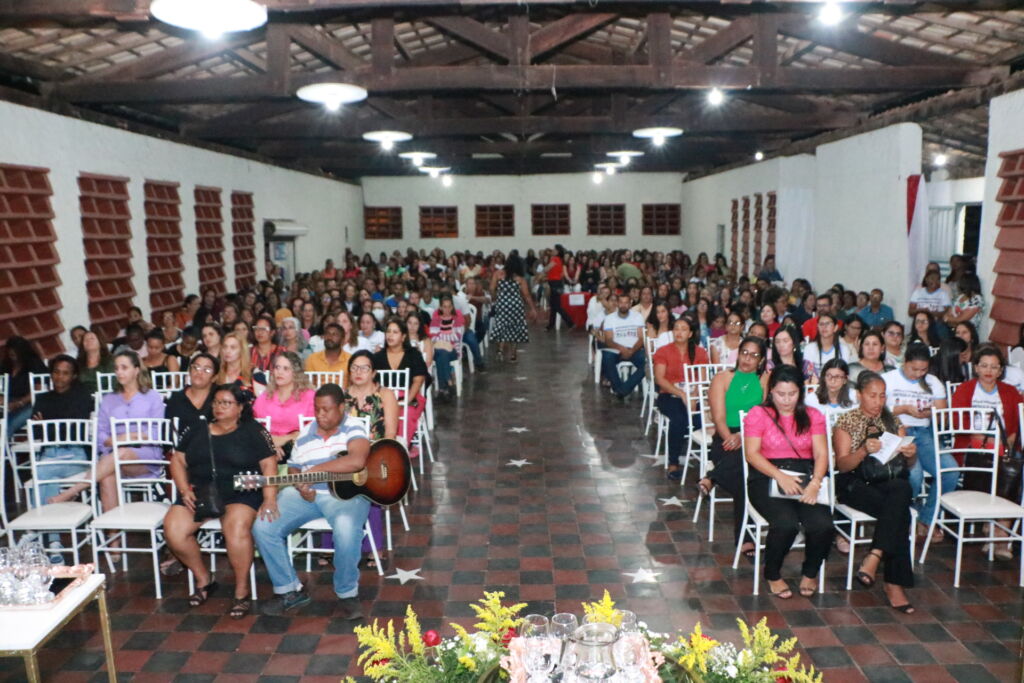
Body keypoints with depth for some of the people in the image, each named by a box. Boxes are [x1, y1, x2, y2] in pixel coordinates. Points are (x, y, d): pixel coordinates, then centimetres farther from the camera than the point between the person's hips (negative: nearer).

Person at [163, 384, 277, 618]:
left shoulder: (253, 431, 3)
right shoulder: (197, 429, 15)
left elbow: (269, 465, -4)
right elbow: (177, 460, 14)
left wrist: (270, 500, -15)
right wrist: (185, 490, -3)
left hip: (241, 493, -4)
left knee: (237, 528, -35)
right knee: (173, 529, -22)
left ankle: (242, 591, -14)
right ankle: (203, 579, 4)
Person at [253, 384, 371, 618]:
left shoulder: (353, 428, -3)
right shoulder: (305, 435, 13)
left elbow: (357, 461, -23)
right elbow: (293, 473, 16)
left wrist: (314, 470, -19)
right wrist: (301, 488, -8)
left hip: (346, 492, -5)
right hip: (307, 493, 5)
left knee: (346, 530, -36)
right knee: (262, 527, -14)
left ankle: (348, 594, -8)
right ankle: (290, 591, 4)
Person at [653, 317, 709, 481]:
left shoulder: (699, 353, 11)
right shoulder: (663, 352, 5)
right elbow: (659, 378, -6)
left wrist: (693, 396, -20)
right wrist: (681, 394, -19)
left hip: (693, 396, 2)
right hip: (669, 396, -2)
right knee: (679, 419, -34)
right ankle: (673, 464, -23)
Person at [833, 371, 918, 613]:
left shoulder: (893, 421, 19)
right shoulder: (846, 422, 6)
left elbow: (907, 464, 16)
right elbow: (842, 465, -4)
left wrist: (911, 454, -8)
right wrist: (864, 451, -23)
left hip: (889, 482, 3)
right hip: (855, 483, -3)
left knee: (902, 489, -34)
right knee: (899, 511, -31)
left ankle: (873, 558, -37)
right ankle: (894, 582, -28)